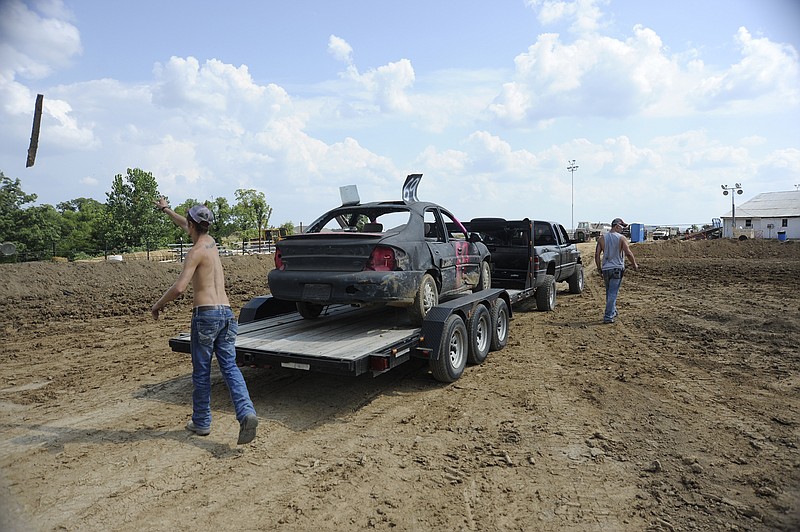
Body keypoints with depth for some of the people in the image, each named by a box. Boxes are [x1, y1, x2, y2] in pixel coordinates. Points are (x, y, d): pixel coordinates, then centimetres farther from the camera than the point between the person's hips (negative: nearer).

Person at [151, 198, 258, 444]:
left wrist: (158, 304, -1)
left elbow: (179, 287, -17)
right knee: (230, 367, 3)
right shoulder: (211, 242, 16)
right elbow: (185, 226, 36)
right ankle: (246, 412, -14)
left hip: (206, 314, -7)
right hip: (226, 313, 7)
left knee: (201, 371, 7)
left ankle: (201, 422, 20)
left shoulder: (196, 251, -8)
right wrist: (166, 209, 48)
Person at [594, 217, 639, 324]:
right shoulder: (621, 238, -8)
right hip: (617, 269, -4)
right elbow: (628, 253, -15)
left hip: (605, 269, 4)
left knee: (609, 292, 19)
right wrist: (634, 264, -1)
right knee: (613, 293, -2)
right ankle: (608, 317, -4)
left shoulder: (602, 238, 3)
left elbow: (597, 254, 0)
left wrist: (599, 267, 10)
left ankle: (612, 312, 31)